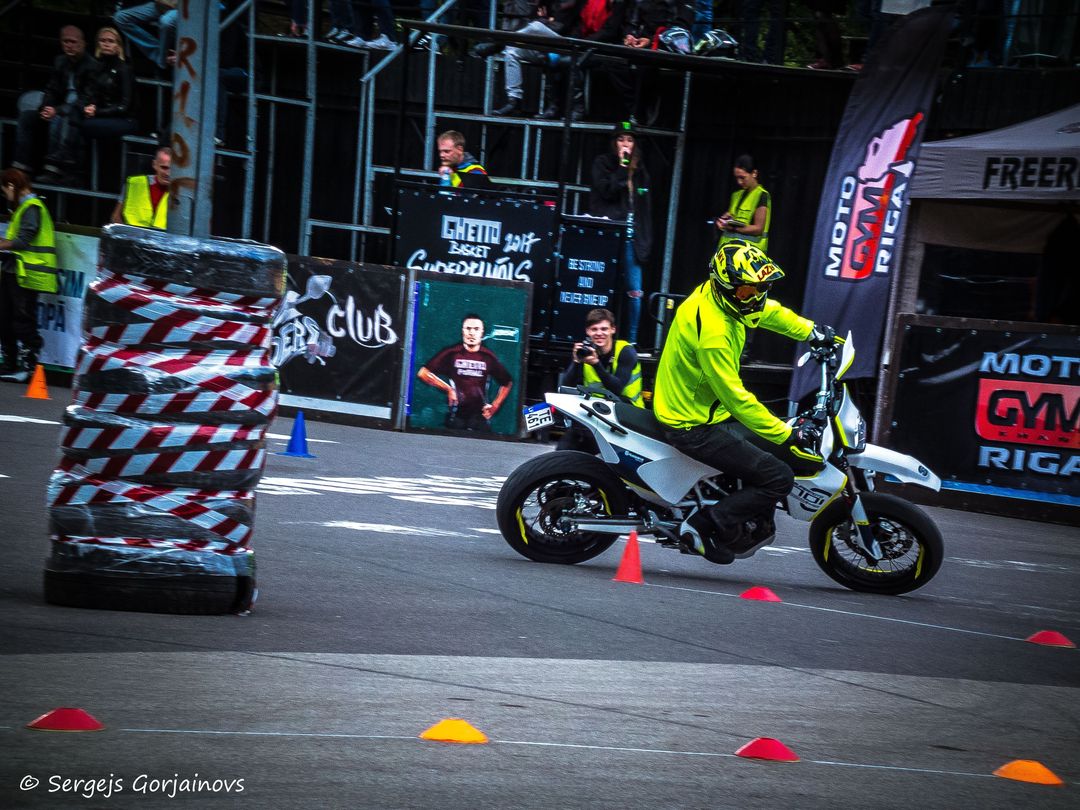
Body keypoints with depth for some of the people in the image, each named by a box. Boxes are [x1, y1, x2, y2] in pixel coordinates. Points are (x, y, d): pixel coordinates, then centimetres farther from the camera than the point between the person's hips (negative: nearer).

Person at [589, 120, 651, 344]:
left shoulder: (639, 170, 18)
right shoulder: (602, 163, 5)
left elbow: (645, 209, 18)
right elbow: (607, 191, -10)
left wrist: (646, 241, 11)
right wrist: (622, 167, -10)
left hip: (631, 239, 4)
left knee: (635, 292, -3)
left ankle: (631, 341, 3)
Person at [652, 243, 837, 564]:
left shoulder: (718, 294, -2)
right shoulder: (713, 333, -31)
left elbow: (767, 310, 20)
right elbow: (736, 398, -28)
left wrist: (811, 331, 21)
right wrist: (787, 435, -23)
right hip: (694, 426, -10)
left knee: (776, 447, 20)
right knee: (779, 477, -12)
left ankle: (754, 526, 28)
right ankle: (703, 525, -6)